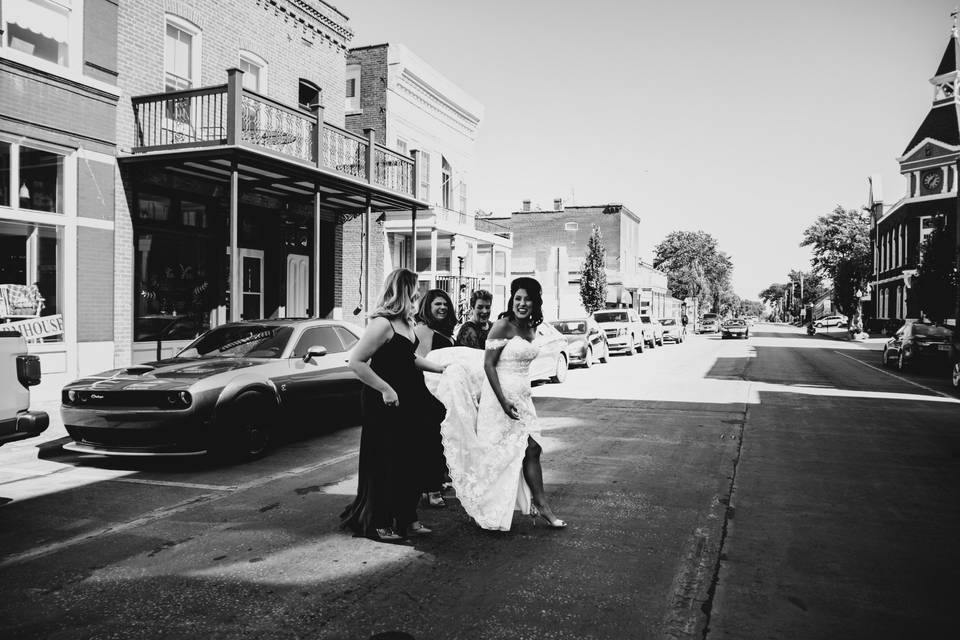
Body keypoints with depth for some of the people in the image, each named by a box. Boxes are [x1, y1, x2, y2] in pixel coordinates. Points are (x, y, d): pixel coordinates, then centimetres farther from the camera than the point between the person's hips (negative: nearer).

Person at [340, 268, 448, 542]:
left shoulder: (405, 322, 9)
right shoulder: (383, 323, -19)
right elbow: (356, 361, -23)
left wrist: (440, 368, 14)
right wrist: (386, 389, -22)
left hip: (405, 402, 9)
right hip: (384, 403, -9)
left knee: (407, 461, 14)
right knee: (383, 463, 1)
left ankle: (405, 518, 26)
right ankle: (375, 522, 15)